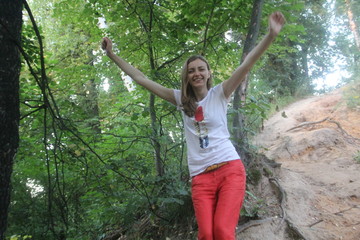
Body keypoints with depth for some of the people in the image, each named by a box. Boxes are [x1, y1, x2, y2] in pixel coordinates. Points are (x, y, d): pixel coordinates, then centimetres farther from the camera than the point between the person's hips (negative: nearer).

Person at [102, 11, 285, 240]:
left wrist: (271, 35, -21)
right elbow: (141, 79, 15)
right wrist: (112, 54, 16)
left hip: (230, 169, -2)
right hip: (201, 177, 2)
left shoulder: (219, 93, 5)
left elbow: (246, 65, -8)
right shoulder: (181, 99, 12)